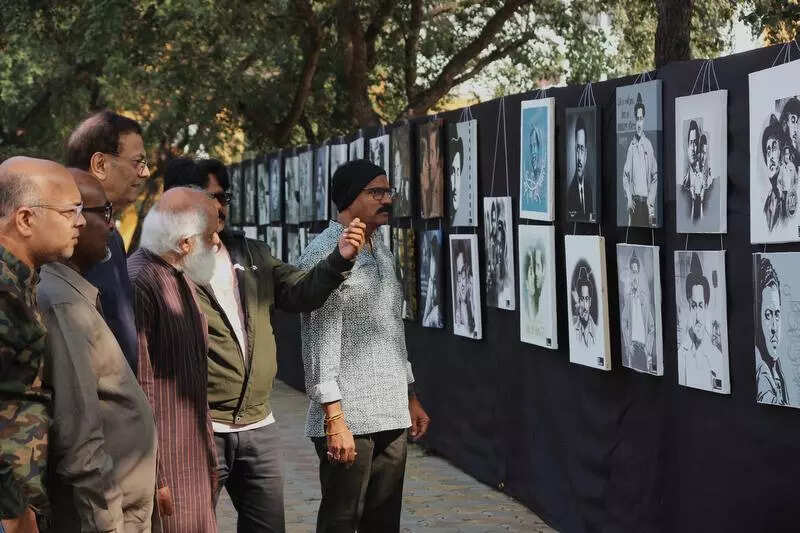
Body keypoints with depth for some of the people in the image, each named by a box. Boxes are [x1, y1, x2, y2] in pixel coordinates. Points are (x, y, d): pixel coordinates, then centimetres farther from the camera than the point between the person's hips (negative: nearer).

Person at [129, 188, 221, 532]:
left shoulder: (183, 279, 13)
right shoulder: (140, 283, -19)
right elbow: (137, 387, -21)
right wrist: (151, 477, -20)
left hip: (194, 461, 9)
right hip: (163, 465, -9)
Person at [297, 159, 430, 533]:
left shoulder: (382, 253, 17)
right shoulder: (324, 253, -9)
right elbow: (321, 340, -15)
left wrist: (410, 397, 21)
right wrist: (334, 416, -20)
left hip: (391, 417, 8)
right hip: (348, 418, -8)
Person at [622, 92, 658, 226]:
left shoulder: (649, 146, 3)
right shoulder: (631, 146, 5)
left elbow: (655, 176, 5)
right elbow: (625, 175, 7)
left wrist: (651, 199, -5)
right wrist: (629, 198, -5)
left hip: (646, 201, 0)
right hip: (634, 200, 1)